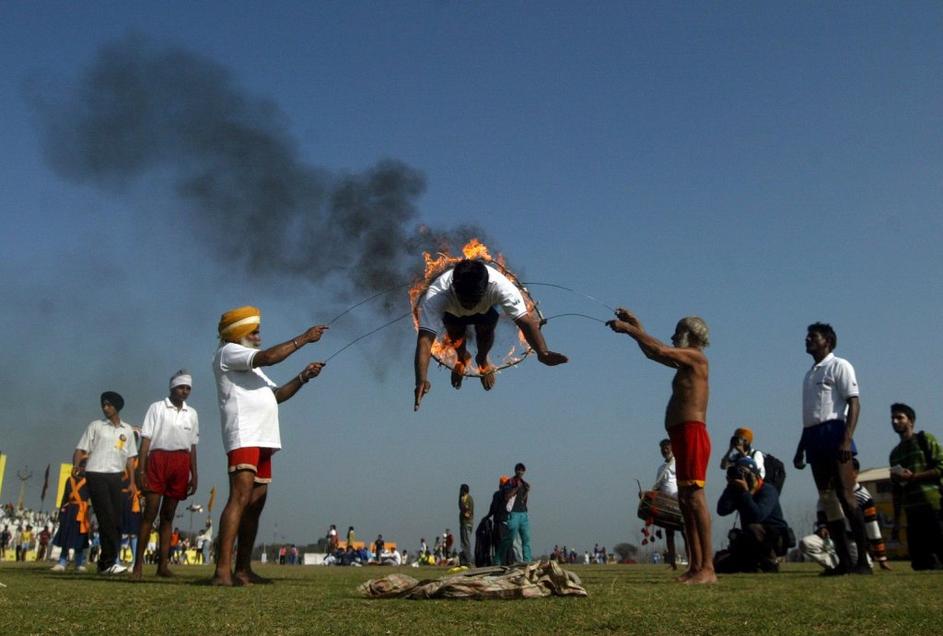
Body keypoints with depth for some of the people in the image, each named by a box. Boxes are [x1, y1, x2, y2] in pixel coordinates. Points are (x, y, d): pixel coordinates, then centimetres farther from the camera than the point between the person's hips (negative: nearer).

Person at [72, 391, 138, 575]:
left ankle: (105, 562, 10)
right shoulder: (95, 426, 7)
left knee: (116, 520, 1)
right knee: (106, 518, -12)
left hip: (115, 476, 4)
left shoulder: (127, 430, 15)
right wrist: (76, 465, -18)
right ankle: (109, 562, -10)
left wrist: (132, 482, 9)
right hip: (96, 475, -4)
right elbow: (81, 449, 3)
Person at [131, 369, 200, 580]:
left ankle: (163, 564, 8)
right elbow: (146, 439, -1)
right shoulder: (157, 408, 4)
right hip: (158, 458, -3)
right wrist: (141, 470, -9)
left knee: (168, 515, 6)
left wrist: (194, 475, 12)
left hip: (181, 463, 3)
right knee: (150, 512, -7)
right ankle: (139, 563, -2)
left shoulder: (192, 413, 15)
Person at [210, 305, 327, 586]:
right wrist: (304, 338, -8)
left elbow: (276, 394, 27)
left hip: (262, 440, 10)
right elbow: (268, 357, -14)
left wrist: (303, 377, 14)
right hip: (243, 437, -10)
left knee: (255, 503, 7)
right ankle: (223, 571, -26)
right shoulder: (228, 352, 2)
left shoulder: (250, 366, 31)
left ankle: (243, 570, 11)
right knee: (240, 498, -20)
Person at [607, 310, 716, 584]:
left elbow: (659, 350, -16)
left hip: (692, 434, -10)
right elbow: (653, 353, 31)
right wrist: (635, 326, 25)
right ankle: (695, 566, 12)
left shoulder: (696, 357, -5)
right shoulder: (686, 362, 22)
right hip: (682, 437, 10)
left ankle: (707, 568, -16)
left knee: (695, 497, -14)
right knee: (685, 500, 9)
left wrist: (627, 329, -8)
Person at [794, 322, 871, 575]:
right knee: (827, 499, 5)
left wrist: (847, 439, -21)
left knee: (846, 497, -11)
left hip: (834, 432, -8)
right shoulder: (809, 374, 22)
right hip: (813, 438, 8)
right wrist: (800, 449, 21)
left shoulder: (839, 366, 0)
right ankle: (844, 561, 8)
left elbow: (854, 404, -9)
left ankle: (863, 560, -7)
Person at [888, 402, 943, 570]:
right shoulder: (895, 453, 20)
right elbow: (896, 489, 20)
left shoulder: (925, 439, 4)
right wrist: (896, 520, 16)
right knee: (919, 561, -1)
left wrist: (913, 477, -12)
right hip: (912, 512, 6)